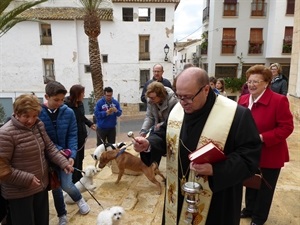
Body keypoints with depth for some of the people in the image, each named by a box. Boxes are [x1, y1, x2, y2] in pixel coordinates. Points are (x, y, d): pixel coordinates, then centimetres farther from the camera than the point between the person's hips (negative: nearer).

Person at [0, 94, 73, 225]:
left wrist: (63, 163, -7)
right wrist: (27, 179, -24)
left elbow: (49, 147, 6)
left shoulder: (39, 125, 0)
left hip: (41, 186, 7)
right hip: (19, 193, -7)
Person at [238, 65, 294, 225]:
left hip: (270, 155, -5)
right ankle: (249, 209, 45)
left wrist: (262, 138, -27)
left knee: (265, 188, 14)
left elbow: (286, 127, -19)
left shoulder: (279, 100, -19)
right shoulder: (243, 100, 0)